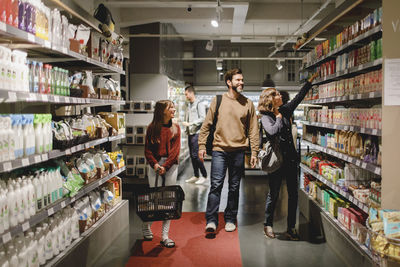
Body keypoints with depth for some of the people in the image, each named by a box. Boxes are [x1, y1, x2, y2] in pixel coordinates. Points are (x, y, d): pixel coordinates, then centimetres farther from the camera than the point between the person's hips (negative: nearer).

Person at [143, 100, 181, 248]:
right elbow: (147, 150, 1)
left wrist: (165, 166, -11)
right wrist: (155, 164, -13)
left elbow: (175, 150, -1)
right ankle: (146, 226, 27)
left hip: (171, 165, 2)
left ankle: (165, 235, 8)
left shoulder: (175, 128, 6)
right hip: (155, 165, -1)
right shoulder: (152, 127, 2)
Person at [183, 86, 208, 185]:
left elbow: (202, 118, -14)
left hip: (197, 133, -8)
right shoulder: (189, 105, 18)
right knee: (192, 155, 10)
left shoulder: (199, 104, -6)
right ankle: (196, 176, 18)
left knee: (195, 155, -12)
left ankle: (204, 176, -1)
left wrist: (190, 123, -16)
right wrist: (187, 129, 11)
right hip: (190, 133, 8)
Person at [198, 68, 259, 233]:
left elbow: (253, 130, 6)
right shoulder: (218, 100, 4)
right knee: (216, 184, -7)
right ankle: (211, 220, -1)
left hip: (239, 150, 2)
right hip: (219, 149, -1)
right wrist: (202, 145, -2)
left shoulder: (248, 103, 7)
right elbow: (207, 124, 5)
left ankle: (230, 219, 21)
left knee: (234, 187, 9)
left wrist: (254, 152, 1)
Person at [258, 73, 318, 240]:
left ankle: (291, 228, 16)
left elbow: (298, 97, 20)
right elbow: (273, 131, -26)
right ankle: (268, 225, 22)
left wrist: (310, 80, 23)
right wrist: (279, 118, -11)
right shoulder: (265, 117, -7)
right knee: (273, 194, 5)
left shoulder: (285, 111, 9)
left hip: (290, 158, 6)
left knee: (293, 194, 6)